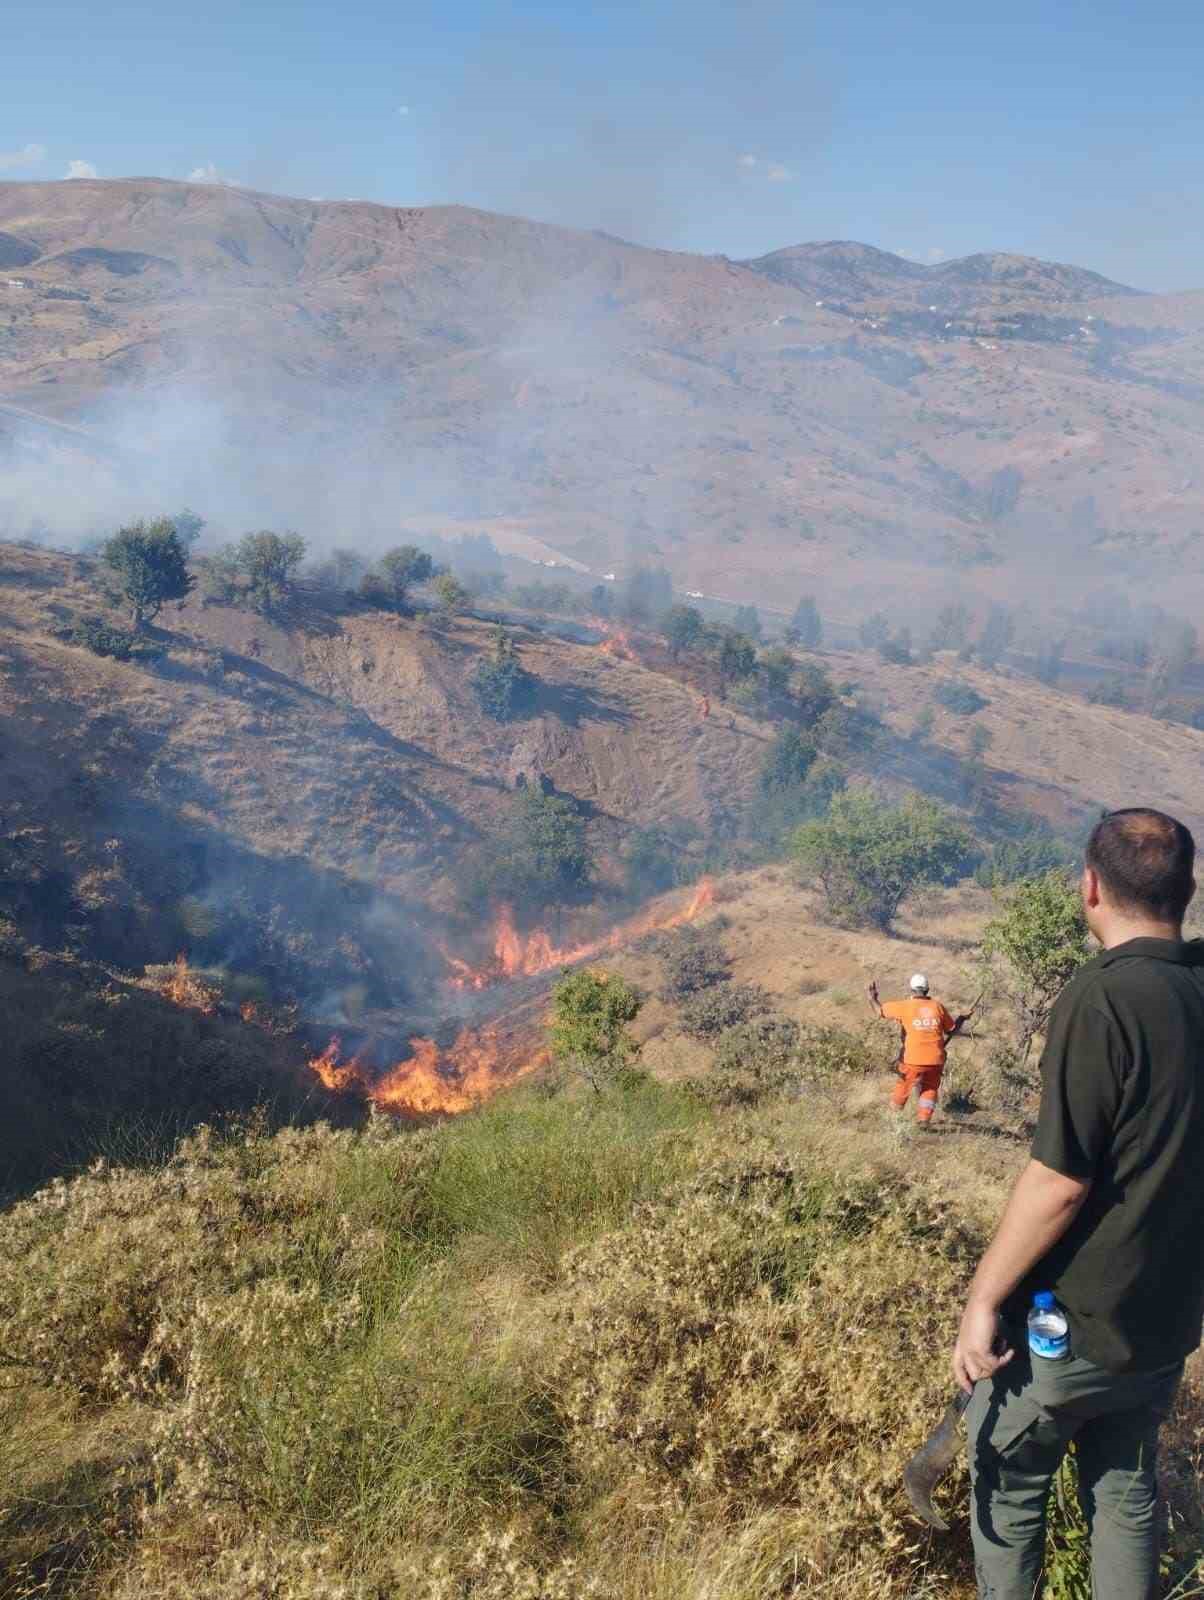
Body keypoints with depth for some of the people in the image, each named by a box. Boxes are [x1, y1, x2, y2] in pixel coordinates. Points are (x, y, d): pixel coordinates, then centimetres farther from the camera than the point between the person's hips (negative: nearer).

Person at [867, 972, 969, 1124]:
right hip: (935, 1060, 2)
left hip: (913, 1060, -2)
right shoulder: (937, 1006, 3)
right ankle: (924, 1118, 6)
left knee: (903, 1086, 16)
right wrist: (962, 1019, 32)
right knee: (930, 1089, 18)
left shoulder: (905, 1006, -3)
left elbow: (880, 1010, 7)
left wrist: (873, 998, 26)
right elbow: (952, 1029, 12)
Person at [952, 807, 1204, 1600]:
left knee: (1008, 1484, 14)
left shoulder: (1101, 999, -24)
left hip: (1070, 1325, -6)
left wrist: (985, 1298, -14)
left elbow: (1060, 1181, -24)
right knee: (1126, 1490, 22)